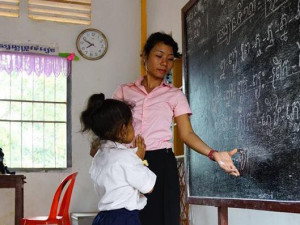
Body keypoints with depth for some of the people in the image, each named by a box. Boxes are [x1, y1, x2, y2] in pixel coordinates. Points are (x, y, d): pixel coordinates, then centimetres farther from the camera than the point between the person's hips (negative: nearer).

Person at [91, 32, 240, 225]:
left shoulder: (175, 95, 7)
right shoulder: (124, 91, 11)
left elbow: (187, 133, -1)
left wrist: (214, 154, -17)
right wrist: (99, 145, -10)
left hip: (161, 164, -1)